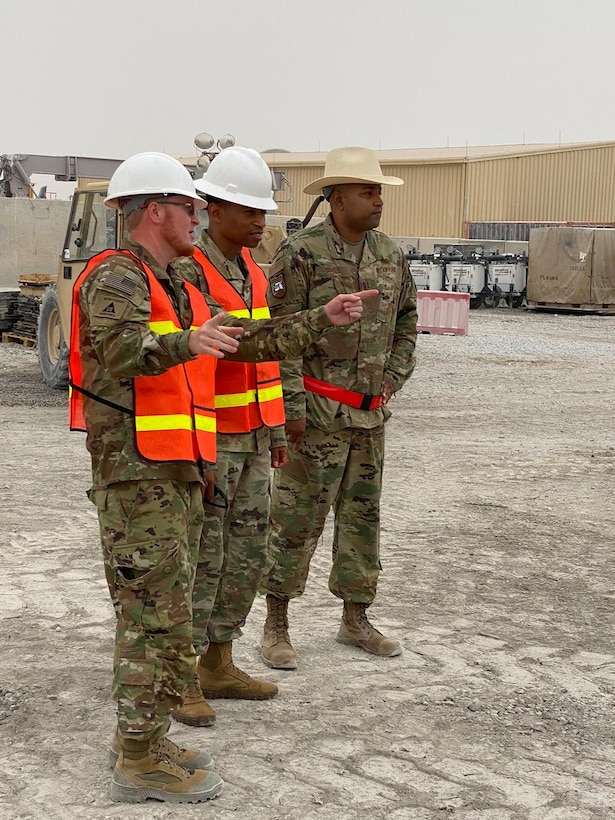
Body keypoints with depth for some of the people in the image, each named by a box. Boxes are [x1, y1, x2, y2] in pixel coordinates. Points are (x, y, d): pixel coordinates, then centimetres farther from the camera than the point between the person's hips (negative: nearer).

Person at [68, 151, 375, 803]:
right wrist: (189, 342, -50)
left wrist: (322, 320, 20)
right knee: (158, 616, -9)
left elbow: (250, 342, 23)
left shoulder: (179, 289, 19)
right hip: (137, 473, -10)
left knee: (159, 612, 15)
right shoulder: (116, 277, -12)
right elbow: (124, 352, -32)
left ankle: (139, 737, 25)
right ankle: (140, 763, -2)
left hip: (179, 474, 10)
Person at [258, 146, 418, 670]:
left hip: (370, 412, 7)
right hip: (317, 412, -6)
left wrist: (392, 379, 10)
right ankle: (276, 627, 8)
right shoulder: (301, 253, -11)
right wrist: (292, 404, -16)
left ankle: (355, 620, 25)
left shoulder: (391, 256, 8)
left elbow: (406, 322, 19)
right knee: (297, 518, -2)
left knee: (362, 515, 13)